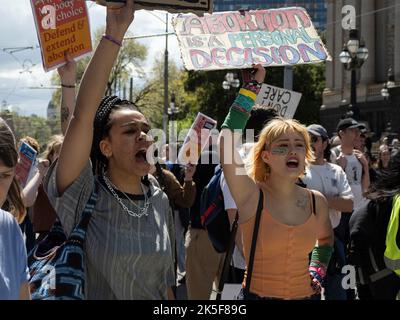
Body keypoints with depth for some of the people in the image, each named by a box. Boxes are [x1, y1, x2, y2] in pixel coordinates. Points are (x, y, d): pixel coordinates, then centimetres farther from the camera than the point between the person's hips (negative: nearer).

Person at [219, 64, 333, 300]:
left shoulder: (316, 201, -1)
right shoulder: (251, 196, -13)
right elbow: (228, 140, -25)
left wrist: (317, 272, 6)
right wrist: (254, 85, -20)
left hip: (306, 294, 3)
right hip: (258, 294, -3)